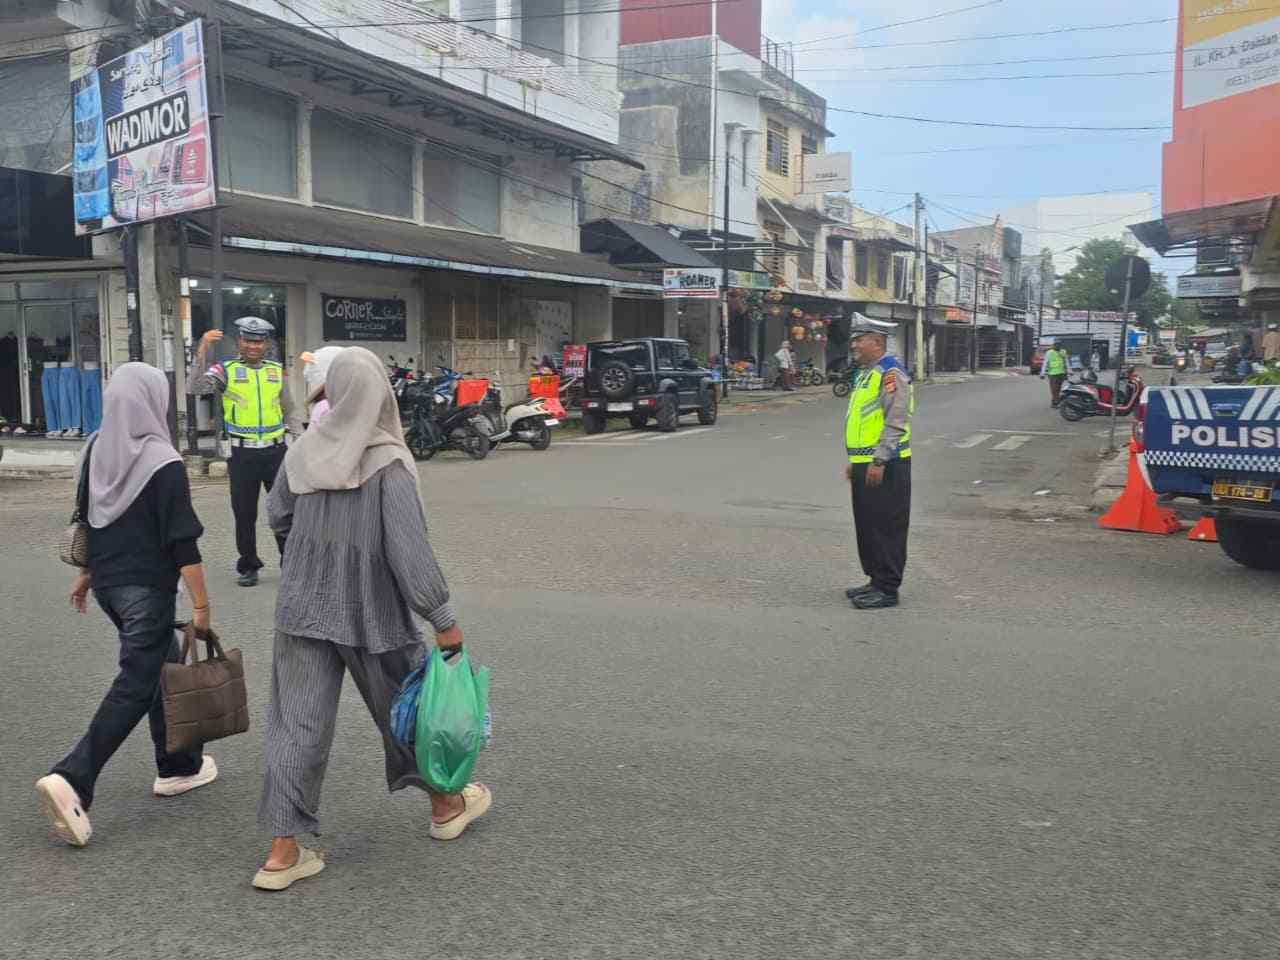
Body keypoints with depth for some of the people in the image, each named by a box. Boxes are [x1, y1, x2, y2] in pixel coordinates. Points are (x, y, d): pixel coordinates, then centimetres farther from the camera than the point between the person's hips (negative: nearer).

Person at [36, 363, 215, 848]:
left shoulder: (96, 452, 3)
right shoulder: (163, 464, -18)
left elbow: (87, 520, 13)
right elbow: (182, 542, -18)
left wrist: (86, 574, 24)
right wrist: (201, 602, -12)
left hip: (107, 582, 8)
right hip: (147, 590, -8)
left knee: (163, 666, 20)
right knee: (134, 686, -2)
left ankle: (178, 765, 28)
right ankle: (71, 780, -10)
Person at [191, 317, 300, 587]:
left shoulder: (277, 370, 9)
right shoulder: (227, 370, 0)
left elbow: (289, 411, 14)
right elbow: (198, 387, -18)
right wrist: (202, 350, -25)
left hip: (276, 451, 2)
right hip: (243, 454, -2)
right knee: (244, 514, 7)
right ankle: (249, 567, 20)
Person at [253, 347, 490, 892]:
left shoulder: (302, 453, -4)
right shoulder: (388, 464, -19)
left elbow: (277, 516, 10)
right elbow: (409, 548, -22)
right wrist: (443, 619, -16)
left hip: (303, 607, 4)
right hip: (372, 612, -3)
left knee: (297, 722, 7)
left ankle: (283, 852, 7)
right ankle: (446, 805, 35)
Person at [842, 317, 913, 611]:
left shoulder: (890, 372, -14)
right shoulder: (865, 373, 17)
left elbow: (896, 422, -21)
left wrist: (879, 461, -23)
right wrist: (854, 460, 22)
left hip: (884, 466, -10)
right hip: (864, 464, 10)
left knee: (886, 527, -4)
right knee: (867, 526, 15)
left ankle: (887, 589, 2)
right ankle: (876, 581, 25)